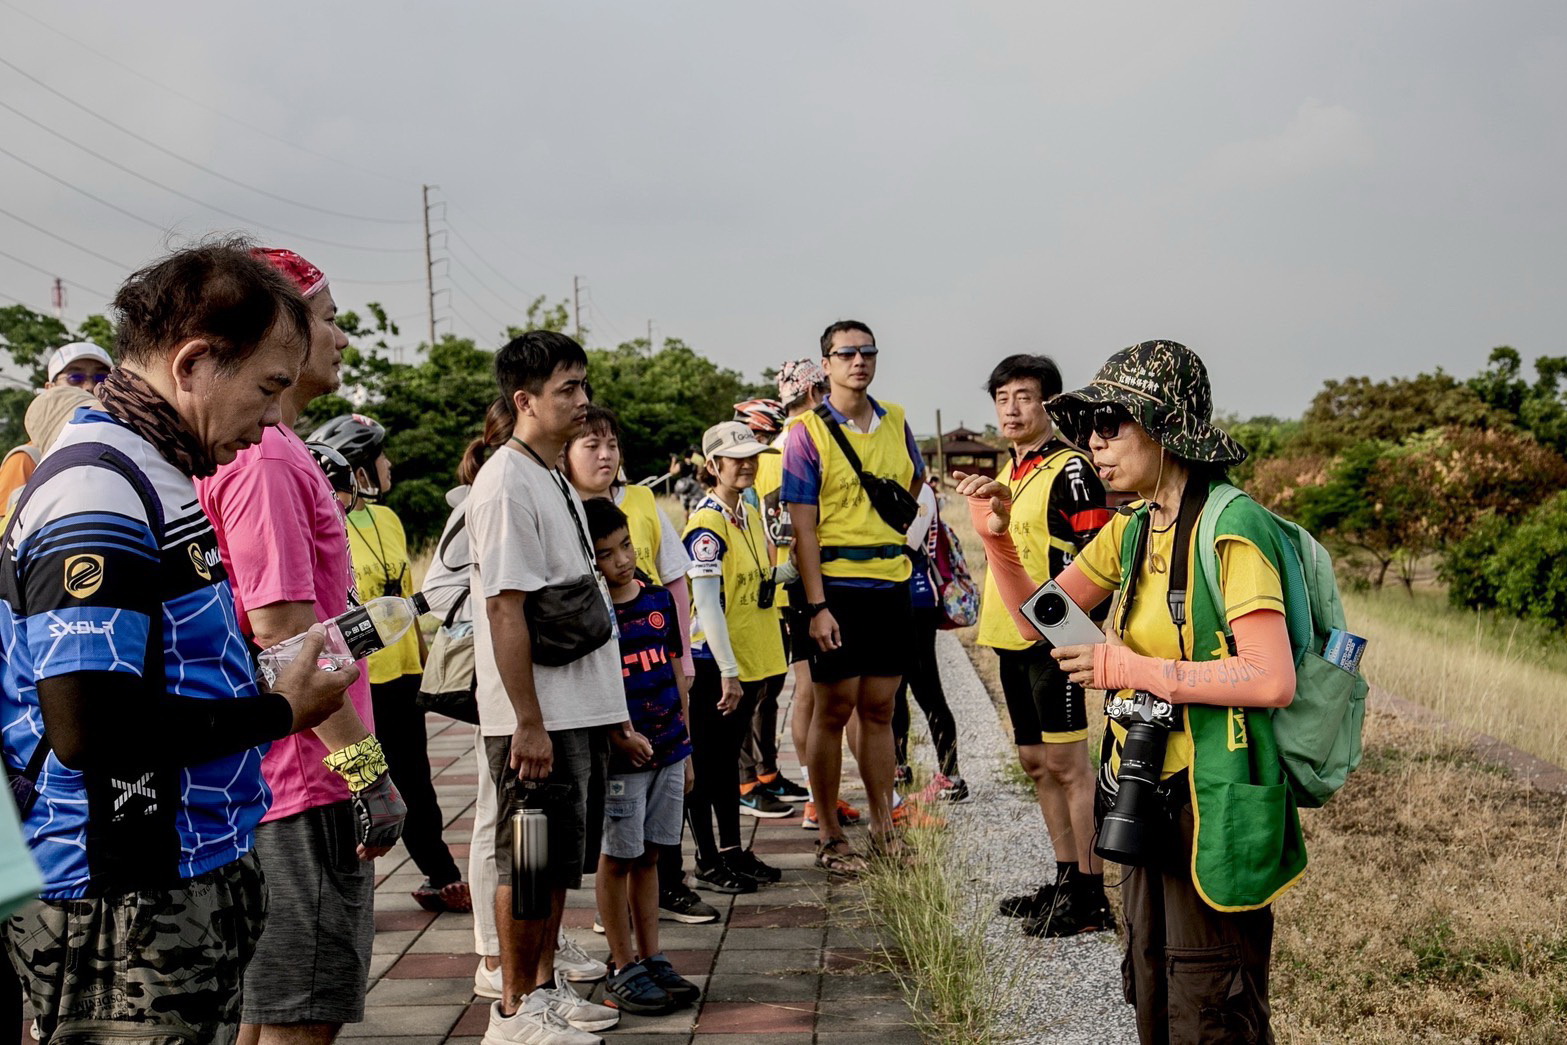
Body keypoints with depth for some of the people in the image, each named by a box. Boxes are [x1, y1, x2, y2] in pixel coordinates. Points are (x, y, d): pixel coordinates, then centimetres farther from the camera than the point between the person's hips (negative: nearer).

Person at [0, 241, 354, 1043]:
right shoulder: (97, 487, -19)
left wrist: (268, 672, 5)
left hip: (188, 897, 10)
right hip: (127, 916, -10)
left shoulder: (152, 475, 13)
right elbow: (89, 726, -27)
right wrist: (278, 713, -16)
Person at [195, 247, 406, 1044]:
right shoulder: (265, 460, -17)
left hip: (281, 780, 10)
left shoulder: (271, 452, 14)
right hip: (304, 787, -10)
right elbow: (279, 627, -21)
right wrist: (367, 766, -20)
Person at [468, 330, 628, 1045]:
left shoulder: (554, 479, 15)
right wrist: (528, 723, -21)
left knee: (560, 857, 17)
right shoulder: (506, 484, -16)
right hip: (538, 716, -9)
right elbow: (506, 610, -20)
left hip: (578, 710, 9)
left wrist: (609, 706, 20)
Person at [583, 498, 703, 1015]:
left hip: (668, 753, 5)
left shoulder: (658, 599, 7)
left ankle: (652, 958, 24)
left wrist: (685, 746, 15)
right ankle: (623, 968, 15)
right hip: (618, 758, -5)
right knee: (617, 859, 5)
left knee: (649, 857, 14)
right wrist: (617, 734, -24)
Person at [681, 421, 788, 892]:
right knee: (706, 762, 2)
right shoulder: (707, 522, -16)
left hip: (751, 659, 8)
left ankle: (733, 851, 26)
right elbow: (707, 604, -20)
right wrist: (728, 671, -21)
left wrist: (763, 664, 16)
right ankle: (708, 862, 10)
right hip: (714, 663, -8)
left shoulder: (751, 515, 10)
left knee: (729, 755, 17)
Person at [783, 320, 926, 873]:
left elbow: (915, 490, 24)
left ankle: (883, 827, 20)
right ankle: (829, 836, 11)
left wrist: (897, 539, 10)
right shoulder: (808, 432, -5)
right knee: (834, 709, 2)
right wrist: (816, 605, -14)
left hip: (891, 582, 4)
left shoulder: (896, 422, 9)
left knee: (879, 709, 11)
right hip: (836, 584, -4)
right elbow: (803, 526, -9)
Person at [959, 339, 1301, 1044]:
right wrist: (996, 538, -2)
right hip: (1152, 801, 9)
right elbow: (1041, 617, 13)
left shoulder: (1229, 530, -18)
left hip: (1213, 809, -8)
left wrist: (1133, 669, -22)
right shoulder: (1132, 532, 9)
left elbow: (1272, 681, -25)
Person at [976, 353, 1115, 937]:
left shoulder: (1069, 468, -11)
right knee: (1036, 762, 14)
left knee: (1066, 763, -6)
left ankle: (1091, 897, 1)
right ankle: (1066, 879, 24)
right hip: (1011, 638, 9)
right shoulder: (1013, 472, 16)